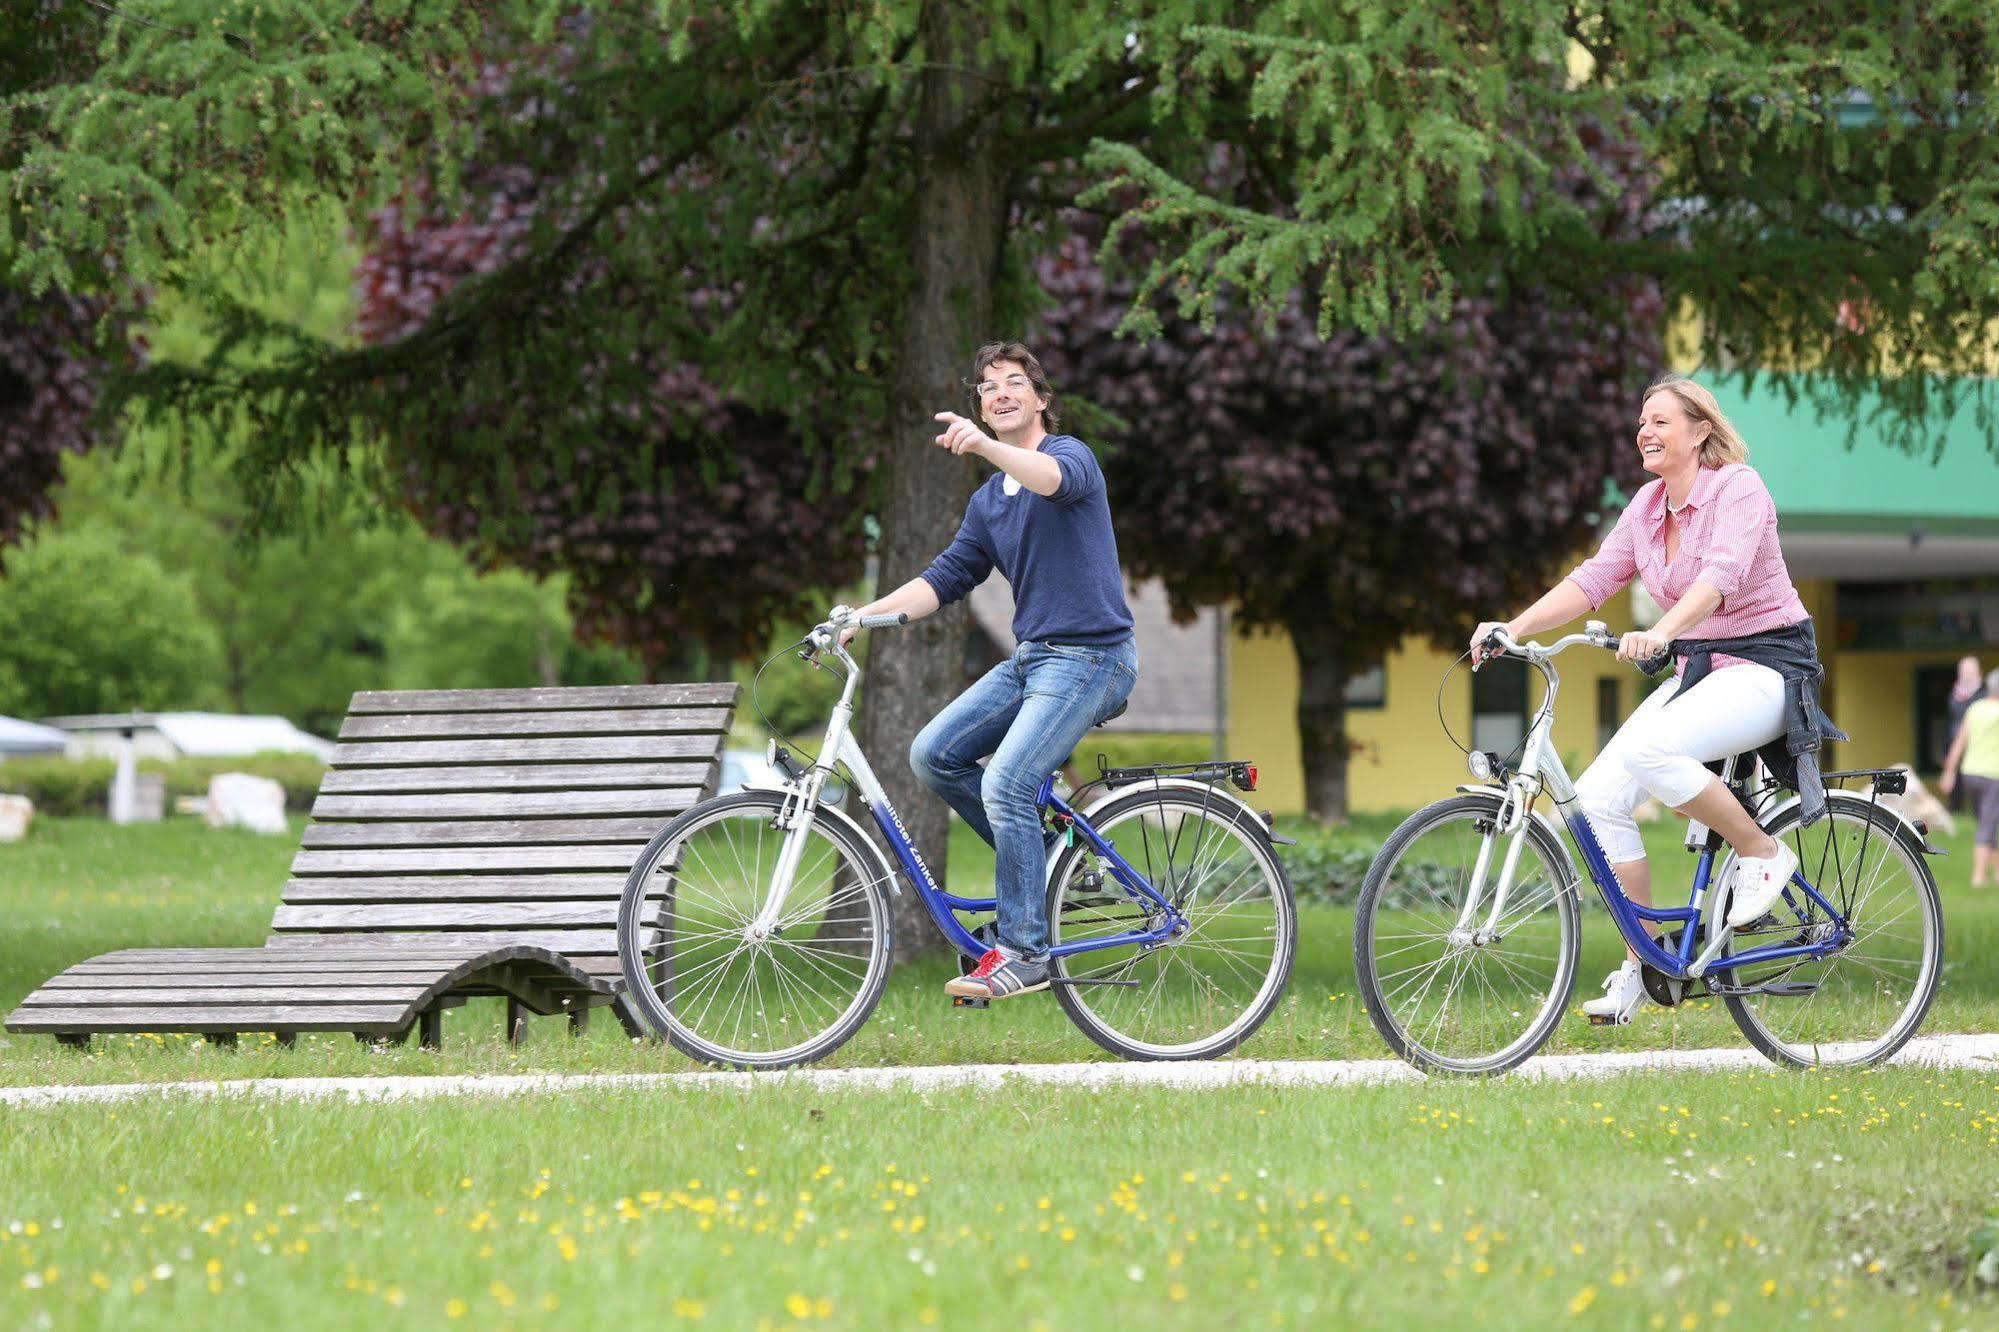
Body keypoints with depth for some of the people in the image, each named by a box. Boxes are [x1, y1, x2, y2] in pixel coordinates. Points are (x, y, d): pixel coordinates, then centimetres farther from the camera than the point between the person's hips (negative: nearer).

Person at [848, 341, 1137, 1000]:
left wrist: (987, 446, -50)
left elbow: (1057, 477, -32)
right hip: (1028, 658, 9)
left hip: (1088, 656, -9)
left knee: (1005, 781, -21)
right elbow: (946, 577, 15)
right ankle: (1036, 855, 11)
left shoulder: (1070, 454, -7)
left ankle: (1024, 951, -15)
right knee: (933, 755, -3)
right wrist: (866, 614, 1)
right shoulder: (988, 502, 18)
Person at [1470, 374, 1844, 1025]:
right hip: (1698, 670, 8)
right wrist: (1514, 628, -9)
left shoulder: (1738, 488, -14)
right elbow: (1594, 578, 4)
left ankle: (1763, 852, -13)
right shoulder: (1648, 505, 8)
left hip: (1768, 665, -8)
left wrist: (1661, 632, -47)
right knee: (1598, 798, -10)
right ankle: (1640, 965, 1)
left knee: (1652, 749, -35)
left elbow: (1722, 574, -30)